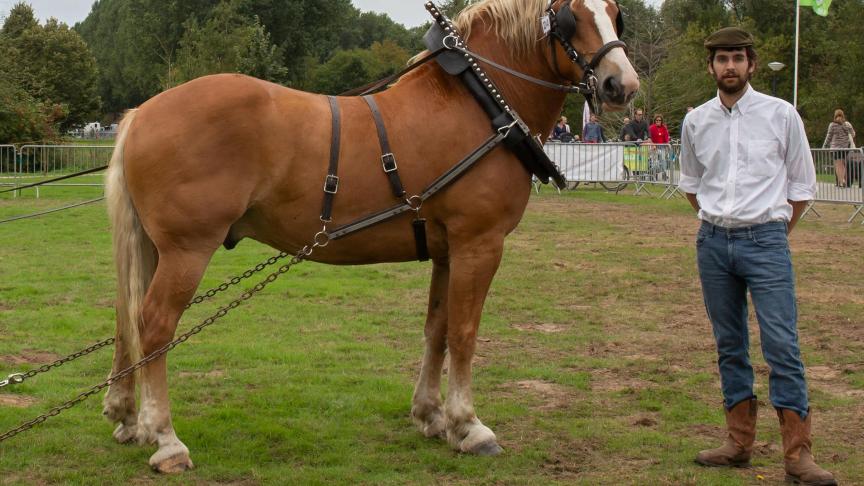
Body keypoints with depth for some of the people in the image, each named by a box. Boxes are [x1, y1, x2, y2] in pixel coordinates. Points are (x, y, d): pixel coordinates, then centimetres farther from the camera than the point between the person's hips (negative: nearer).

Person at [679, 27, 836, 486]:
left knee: (782, 345, -8)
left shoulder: (781, 115, -3)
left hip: (765, 241, -3)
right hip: (713, 242, 3)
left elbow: (802, 185, 4)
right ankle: (739, 442, 19)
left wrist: (773, 233, 8)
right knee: (729, 345, 10)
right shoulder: (696, 121, 5)